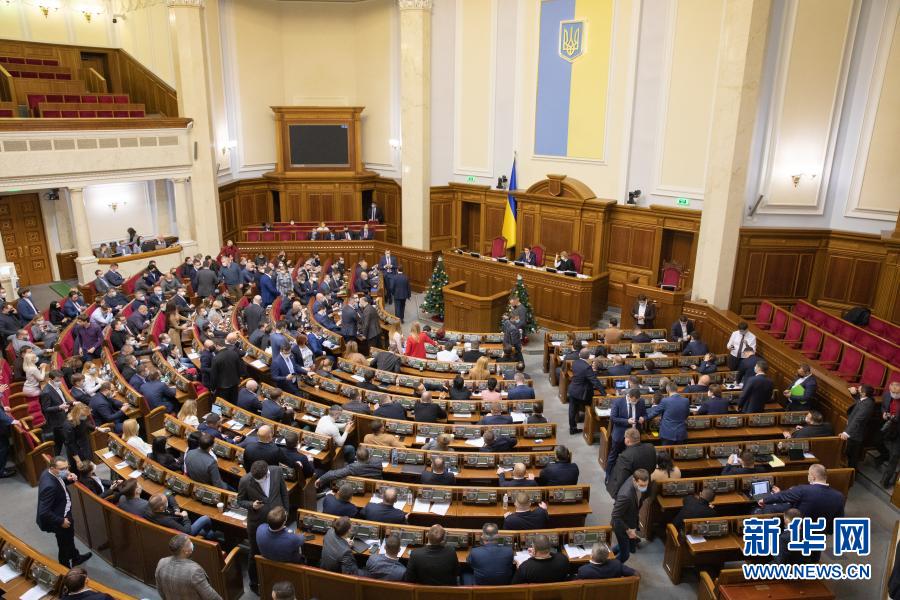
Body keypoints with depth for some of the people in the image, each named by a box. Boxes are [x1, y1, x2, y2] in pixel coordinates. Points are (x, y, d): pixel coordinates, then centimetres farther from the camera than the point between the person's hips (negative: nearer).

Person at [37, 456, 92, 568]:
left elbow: (59, 483, 10)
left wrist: (68, 479, -12)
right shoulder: (49, 486, -39)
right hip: (60, 518, -9)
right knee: (65, 545, 17)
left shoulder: (49, 472, -12)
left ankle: (75, 558, 55)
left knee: (69, 539, 31)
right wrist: (61, 521, -22)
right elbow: (44, 512, -34)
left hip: (64, 513, 9)